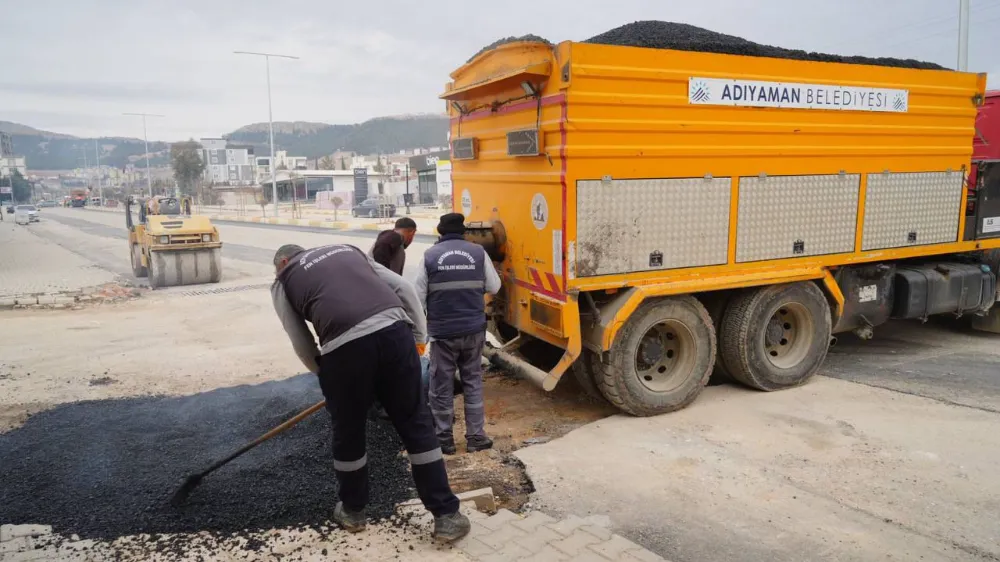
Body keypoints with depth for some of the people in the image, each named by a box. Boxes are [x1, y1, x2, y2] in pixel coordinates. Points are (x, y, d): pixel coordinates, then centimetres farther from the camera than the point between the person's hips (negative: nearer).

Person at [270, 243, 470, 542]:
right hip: (394, 330, 3)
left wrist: (324, 373, 34)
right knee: (417, 425, 14)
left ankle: (352, 511, 40)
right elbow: (403, 288, 21)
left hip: (344, 346, -3)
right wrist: (419, 336, 24)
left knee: (348, 433, 19)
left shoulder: (282, 282, 23)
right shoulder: (346, 249, 32)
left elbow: (302, 345, 18)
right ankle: (447, 515, 19)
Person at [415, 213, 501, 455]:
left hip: (442, 332, -2)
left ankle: (444, 439, 15)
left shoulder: (430, 255, -4)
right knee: (473, 382, 14)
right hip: (474, 329, 2)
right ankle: (476, 436, 16)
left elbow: (419, 296, -3)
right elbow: (493, 287, 5)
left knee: (441, 387, 9)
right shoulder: (478, 252, 0)